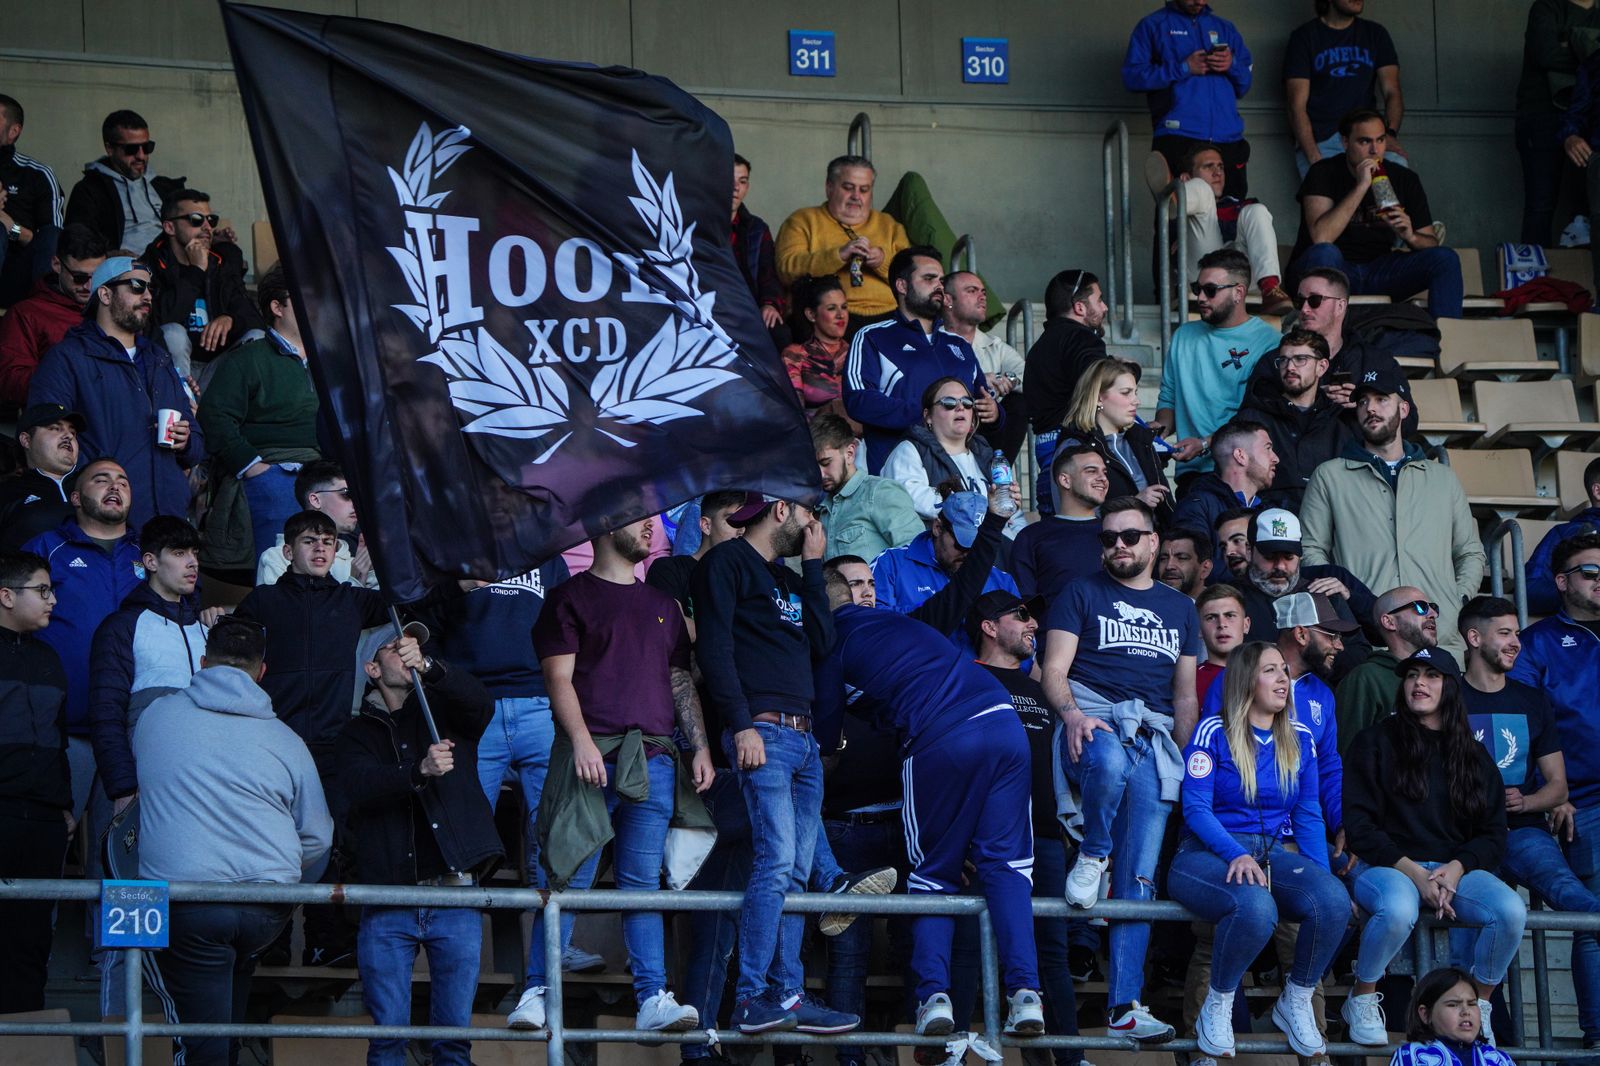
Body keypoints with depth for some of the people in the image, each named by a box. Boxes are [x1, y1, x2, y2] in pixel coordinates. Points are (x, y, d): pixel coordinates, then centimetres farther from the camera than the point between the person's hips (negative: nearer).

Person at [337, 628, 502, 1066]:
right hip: (387, 902, 0)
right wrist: (420, 771, -25)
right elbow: (357, 787, -8)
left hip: (454, 896, 0)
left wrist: (428, 666, -26)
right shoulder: (356, 734, 12)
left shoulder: (445, 713, 13)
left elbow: (480, 702, -9)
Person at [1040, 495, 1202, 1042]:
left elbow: (1186, 695, 21)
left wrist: (1187, 762, 6)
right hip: (1095, 720, -3)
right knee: (1111, 762, -42)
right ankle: (1092, 855, -12)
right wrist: (1072, 713, -19)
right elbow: (1054, 671, 2)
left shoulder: (1179, 608, 23)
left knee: (1140, 880, -6)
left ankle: (1124, 1006, -6)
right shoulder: (1082, 594, 12)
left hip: (1154, 736, 3)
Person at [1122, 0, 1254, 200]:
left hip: (1227, 137, 3)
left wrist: (1232, 65, -2)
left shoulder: (1224, 27, 22)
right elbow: (1132, 76, -1)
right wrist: (1183, 68, -8)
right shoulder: (1152, 26, 11)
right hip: (1178, 138, -3)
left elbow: (1246, 83, 20)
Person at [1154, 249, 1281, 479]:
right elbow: (1168, 398, 25)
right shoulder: (1184, 336, 18)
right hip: (1192, 470, 4)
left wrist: (1205, 444, -17)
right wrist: (1161, 428, 4)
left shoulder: (1268, 342, -2)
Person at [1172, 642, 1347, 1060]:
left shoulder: (1300, 739, 14)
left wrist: (1321, 872, -4)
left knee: (1334, 900, -28)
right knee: (1255, 906, -39)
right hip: (1208, 854, -5)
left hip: (1276, 853, 5)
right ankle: (1217, 1006, -13)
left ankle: (1296, 1002, -4)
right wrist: (1236, 855, -24)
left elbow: (1308, 816, 13)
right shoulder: (1213, 733, -2)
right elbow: (1196, 808, -8)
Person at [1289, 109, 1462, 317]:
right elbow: (1320, 238, -23)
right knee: (1324, 253, -38)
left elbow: (1431, 244, 7)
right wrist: (1361, 187, -24)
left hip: (1378, 271, 4)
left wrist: (1410, 236, -18)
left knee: (1446, 258, -15)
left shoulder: (1404, 180, 6)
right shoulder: (1324, 173, -6)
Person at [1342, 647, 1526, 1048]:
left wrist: (1457, 868, -10)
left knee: (1511, 910, -28)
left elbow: (1493, 834, 12)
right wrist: (1412, 871, -14)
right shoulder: (1376, 742, 6)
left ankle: (1478, 1007, -4)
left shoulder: (1473, 755, 16)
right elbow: (1357, 823, -2)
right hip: (1387, 866, -3)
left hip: (1458, 867, 3)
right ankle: (1362, 1000, -12)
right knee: (1398, 910, -39)